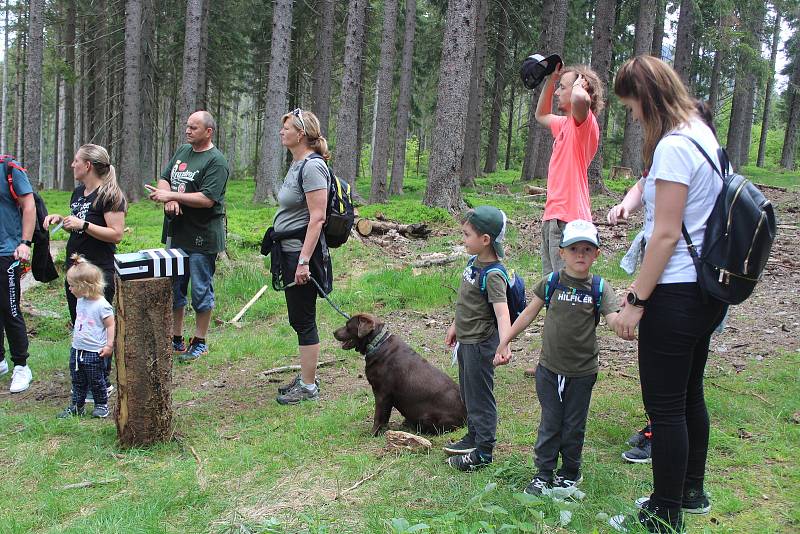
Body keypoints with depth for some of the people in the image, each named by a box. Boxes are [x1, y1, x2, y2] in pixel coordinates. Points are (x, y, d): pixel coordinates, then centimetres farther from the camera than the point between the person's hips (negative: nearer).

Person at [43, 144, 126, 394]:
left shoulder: (109, 195, -13)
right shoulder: (78, 192, 14)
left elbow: (116, 234, -19)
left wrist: (83, 225, -22)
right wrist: (60, 219, 6)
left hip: (100, 272, -9)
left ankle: (103, 382, 7)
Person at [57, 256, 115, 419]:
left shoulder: (102, 305, -21)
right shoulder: (80, 301, 4)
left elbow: (111, 325, -16)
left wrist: (109, 345, -17)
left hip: (94, 352, -8)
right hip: (77, 349, 8)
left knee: (96, 381, 7)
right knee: (77, 381, 17)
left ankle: (101, 405, 24)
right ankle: (76, 406, 29)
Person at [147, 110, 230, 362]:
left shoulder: (216, 161, -13)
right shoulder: (182, 151, 12)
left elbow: (207, 199, -22)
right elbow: (164, 180, 12)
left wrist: (172, 196, -18)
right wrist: (169, 199, -10)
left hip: (203, 238, -8)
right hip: (177, 233, 8)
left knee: (201, 291, 3)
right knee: (174, 288, 14)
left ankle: (200, 342, 16)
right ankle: (176, 339, 26)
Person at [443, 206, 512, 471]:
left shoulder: (492, 275, -25)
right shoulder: (474, 262, 3)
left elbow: (502, 312, -35)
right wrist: (456, 326, 25)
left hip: (481, 344, -9)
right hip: (466, 340, 9)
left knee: (480, 396, 3)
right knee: (468, 392, 22)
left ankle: (483, 452, 16)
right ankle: (474, 437, 39)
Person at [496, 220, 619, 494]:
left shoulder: (599, 288, -6)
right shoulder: (551, 282, -3)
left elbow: (614, 321, -15)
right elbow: (530, 312, 6)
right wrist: (505, 340, 9)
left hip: (582, 371, -1)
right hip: (549, 368, 1)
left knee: (574, 425, 12)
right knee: (550, 422, 9)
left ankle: (570, 472, 29)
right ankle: (544, 473, 20)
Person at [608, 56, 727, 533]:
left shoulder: (673, 146, -18)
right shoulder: (703, 133, 11)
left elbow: (666, 235, -20)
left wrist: (636, 300, -16)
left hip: (676, 293, -10)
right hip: (708, 289, 10)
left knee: (665, 406, 1)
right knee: (689, 395, 22)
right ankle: (692, 491, 38)